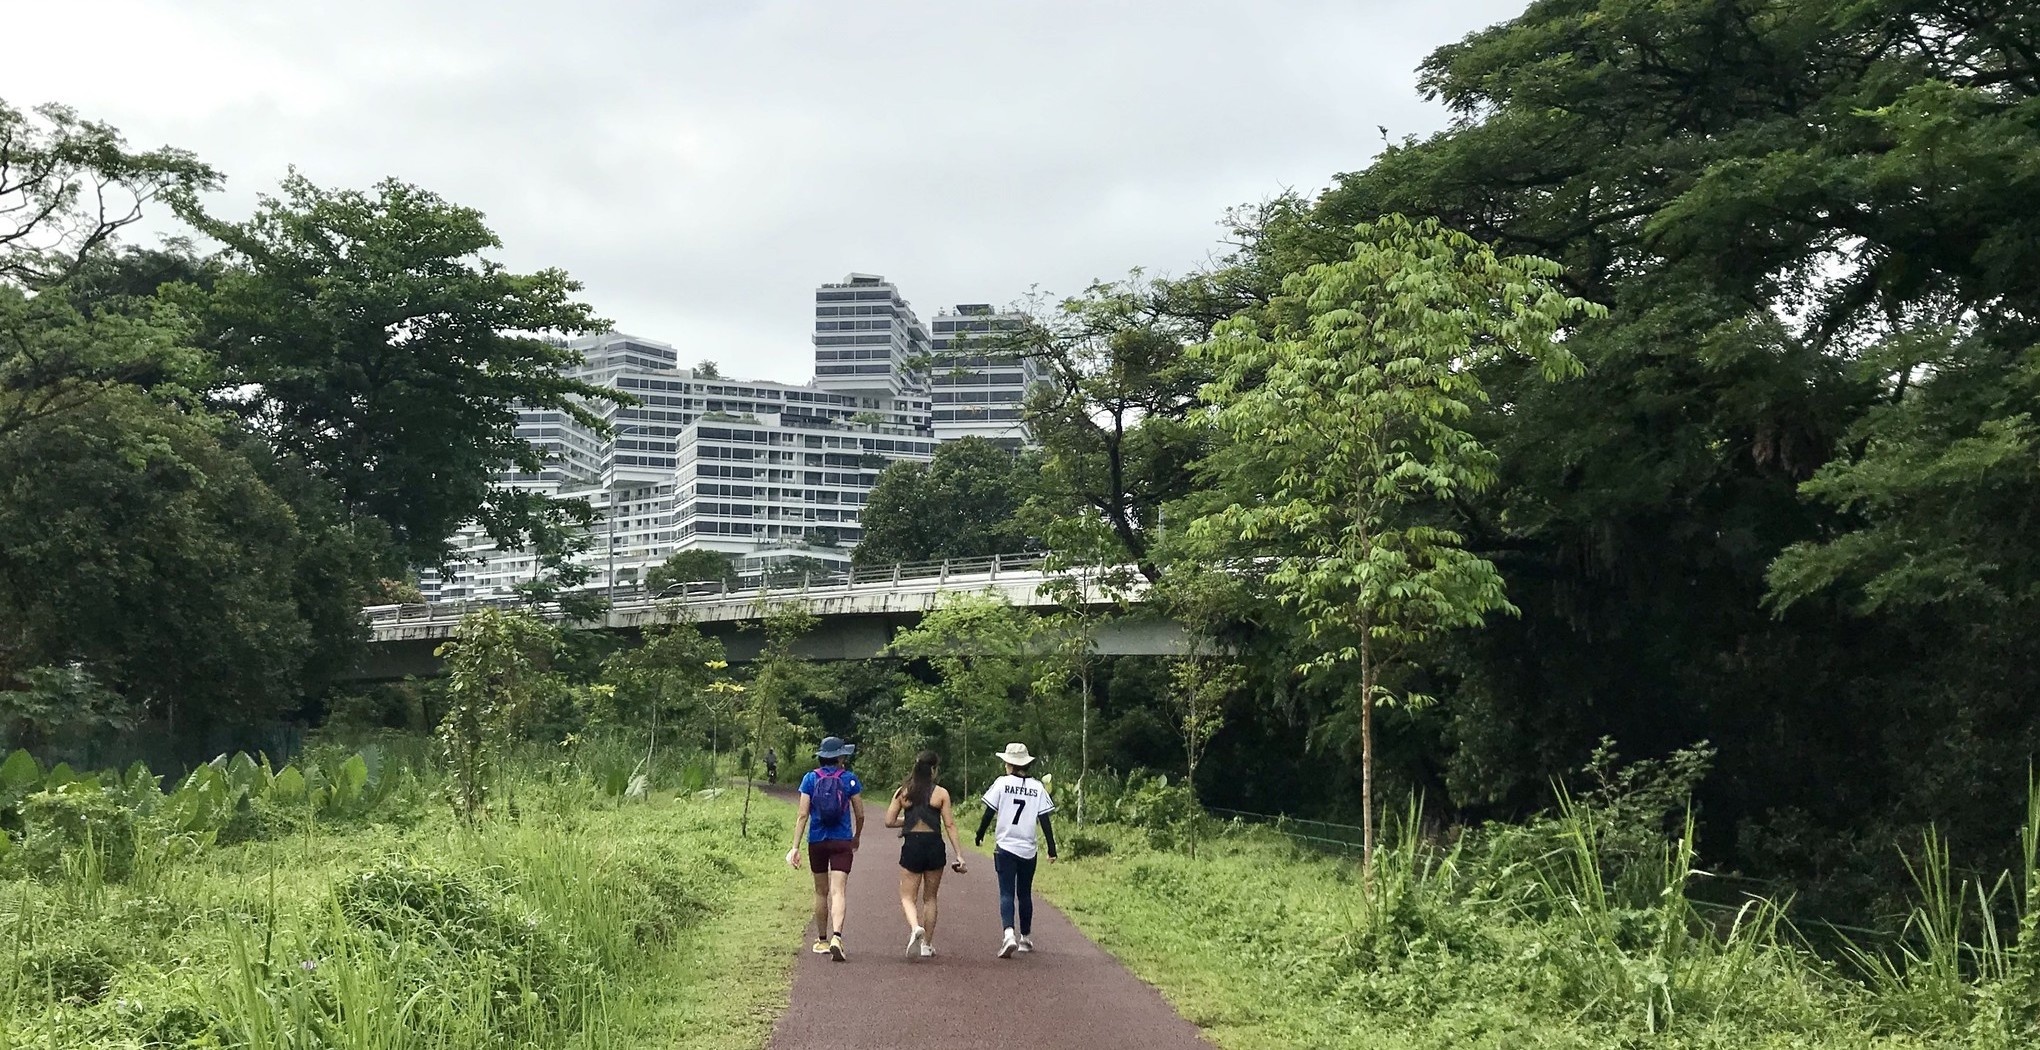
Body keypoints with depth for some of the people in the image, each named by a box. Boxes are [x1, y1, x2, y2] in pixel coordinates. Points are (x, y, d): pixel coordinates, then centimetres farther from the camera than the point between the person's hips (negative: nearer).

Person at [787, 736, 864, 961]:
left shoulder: (810, 779, -1)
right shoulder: (849, 779, -3)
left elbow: (803, 815, -6)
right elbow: (860, 815, 3)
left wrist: (795, 847, -4)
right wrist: (856, 838, 22)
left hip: (817, 842, 2)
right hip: (842, 842, -2)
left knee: (821, 892, 15)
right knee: (838, 891, -7)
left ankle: (822, 940, 25)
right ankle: (836, 937, -26)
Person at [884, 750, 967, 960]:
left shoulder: (902, 792, 1)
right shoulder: (941, 793, -3)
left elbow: (889, 821, 2)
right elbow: (950, 826, -4)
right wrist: (958, 855, -2)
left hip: (911, 845, 0)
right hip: (934, 845, 0)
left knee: (908, 897, 7)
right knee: (929, 898, 14)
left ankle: (915, 927, -23)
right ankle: (927, 944, 18)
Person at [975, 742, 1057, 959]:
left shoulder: (1002, 783, -5)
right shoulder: (1038, 787, 0)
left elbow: (989, 813, -2)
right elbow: (1045, 821, -1)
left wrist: (980, 835, 13)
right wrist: (1052, 849, 3)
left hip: (1005, 847, -2)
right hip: (1028, 850, 2)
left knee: (1006, 893, -5)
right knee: (1025, 894, 16)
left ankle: (1009, 934, -26)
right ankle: (1026, 938, 26)